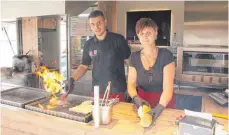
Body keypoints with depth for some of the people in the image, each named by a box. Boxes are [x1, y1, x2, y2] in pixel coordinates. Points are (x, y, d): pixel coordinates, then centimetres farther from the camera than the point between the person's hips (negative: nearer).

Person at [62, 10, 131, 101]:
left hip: (117, 92, -3)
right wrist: (72, 79, -3)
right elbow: (84, 66, 13)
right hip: (97, 92, 3)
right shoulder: (88, 44, 4)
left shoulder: (118, 39, -6)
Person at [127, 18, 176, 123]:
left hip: (164, 103, -2)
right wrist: (136, 98, -26)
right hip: (143, 103, 2)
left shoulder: (165, 55, -13)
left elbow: (168, 86, -21)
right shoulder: (134, 57, -3)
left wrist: (160, 106, -37)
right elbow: (131, 84, -6)